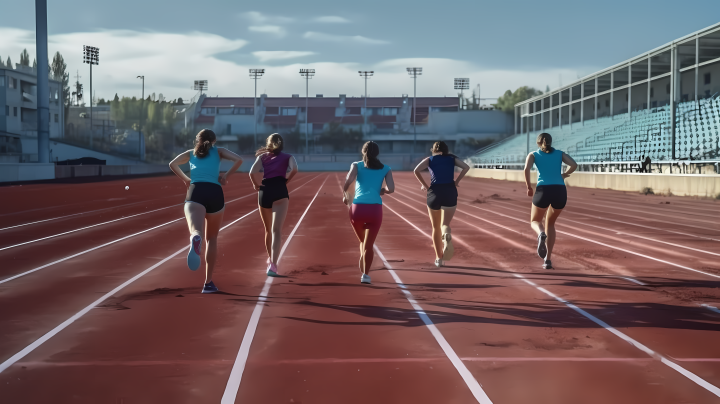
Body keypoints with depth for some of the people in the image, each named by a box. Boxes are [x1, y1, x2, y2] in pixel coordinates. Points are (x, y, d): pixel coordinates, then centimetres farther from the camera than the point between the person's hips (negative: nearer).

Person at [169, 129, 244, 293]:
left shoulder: (191, 153, 26)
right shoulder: (218, 151, 22)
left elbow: (173, 164, 13)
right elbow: (239, 160, 6)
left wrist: (185, 179, 24)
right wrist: (226, 176, 14)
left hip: (195, 192, -1)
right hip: (215, 193, 1)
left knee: (196, 232, -26)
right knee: (212, 238, 18)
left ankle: (196, 240, -66)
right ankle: (208, 282, 17)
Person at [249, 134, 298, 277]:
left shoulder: (262, 156, 15)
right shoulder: (287, 157, 14)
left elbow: (252, 172, -2)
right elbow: (294, 169, -9)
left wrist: (256, 185, 11)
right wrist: (286, 180, 5)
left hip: (264, 191, 2)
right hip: (280, 191, -2)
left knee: (268, 230, 19)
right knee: (276, 230, -12)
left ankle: (270, 260, 37)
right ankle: (273, 264, -29)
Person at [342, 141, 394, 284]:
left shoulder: (356, 165, 9)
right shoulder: (385, 169, 11)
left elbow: (349, 180, -11)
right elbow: (391, 189, -3)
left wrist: (344, 194, 6)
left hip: (357, 208, 1)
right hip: (375, 208, -1)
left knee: (362, 242, 23)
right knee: (369, 245, 3)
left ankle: (364, 270, 19)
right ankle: (365, 274, -10)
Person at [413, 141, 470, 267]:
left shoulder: (430, 159, 10)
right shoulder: (452, 159, 13)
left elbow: (416, 170, -7)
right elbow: (466, 167, -2)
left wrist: (424, 185, 1)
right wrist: (457, 181, 3)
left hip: (434, 192, 0)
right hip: (450, 192, 0)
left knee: (436, 227, 14)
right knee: (445, 224, 4)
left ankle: (439, 258, 16)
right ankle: (446, 235, -35)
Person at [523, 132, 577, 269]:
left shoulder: (534, 154, 14)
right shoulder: (560, 154, 18)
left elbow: (527, 169, -5)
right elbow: (574, 164, 1)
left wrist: (529, 187, 5)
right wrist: (564, 175, 20)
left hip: (543, 190, -2)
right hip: (560, 191, 2)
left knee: (535, 221, 20)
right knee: (550, 224, 22)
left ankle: (541, 234, -19)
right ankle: (548, 260, 11)